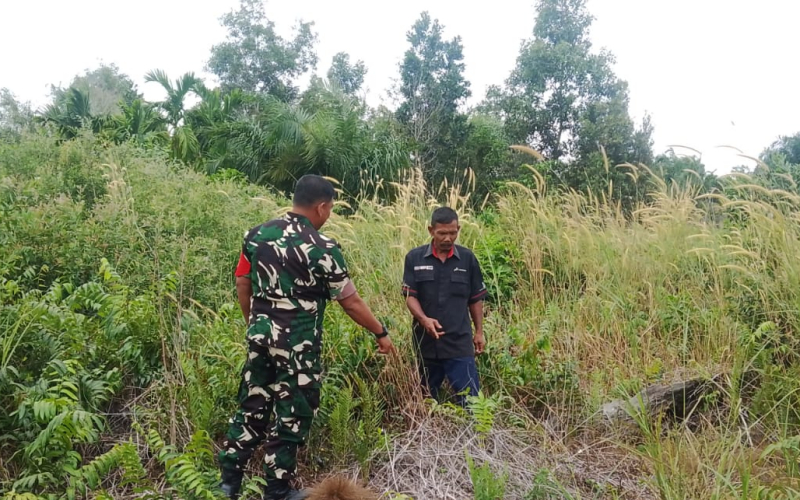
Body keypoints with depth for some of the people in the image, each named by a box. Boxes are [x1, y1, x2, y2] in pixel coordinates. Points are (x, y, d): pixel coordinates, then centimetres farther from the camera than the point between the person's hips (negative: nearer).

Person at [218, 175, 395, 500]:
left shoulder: (256, 235, 2)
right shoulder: (323, 249, -15)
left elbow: (243, 285, 10)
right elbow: (351, 303, -9)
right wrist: (381, 334, 4)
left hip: (260, 336, 6)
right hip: (297, 345, -6)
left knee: (253, 405, 18)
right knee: (291, 414, 9)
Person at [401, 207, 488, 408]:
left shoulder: (467, 258, 1)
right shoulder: (414, 258, -2)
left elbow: (476, 299, 8)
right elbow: (410, 296, -4)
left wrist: (479, 332, 7)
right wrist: (424, 319, -22)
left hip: (460, 341, -1)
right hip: (426, 341, 1)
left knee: (469, 397, -2)